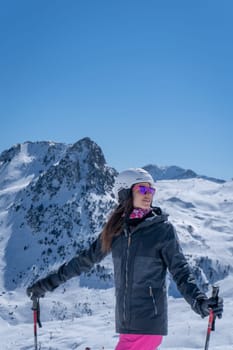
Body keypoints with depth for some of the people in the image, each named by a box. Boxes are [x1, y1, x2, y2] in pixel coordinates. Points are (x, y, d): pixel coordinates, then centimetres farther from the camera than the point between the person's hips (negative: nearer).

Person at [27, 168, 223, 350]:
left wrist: (199, 301, -26)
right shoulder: (116, 230, 8)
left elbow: (180, 271, -7)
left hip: (148, 322, -5)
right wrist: (47, 284, 21)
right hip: (126, 323, 5)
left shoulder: (163, 229, -4)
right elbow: (86, 260, 18)